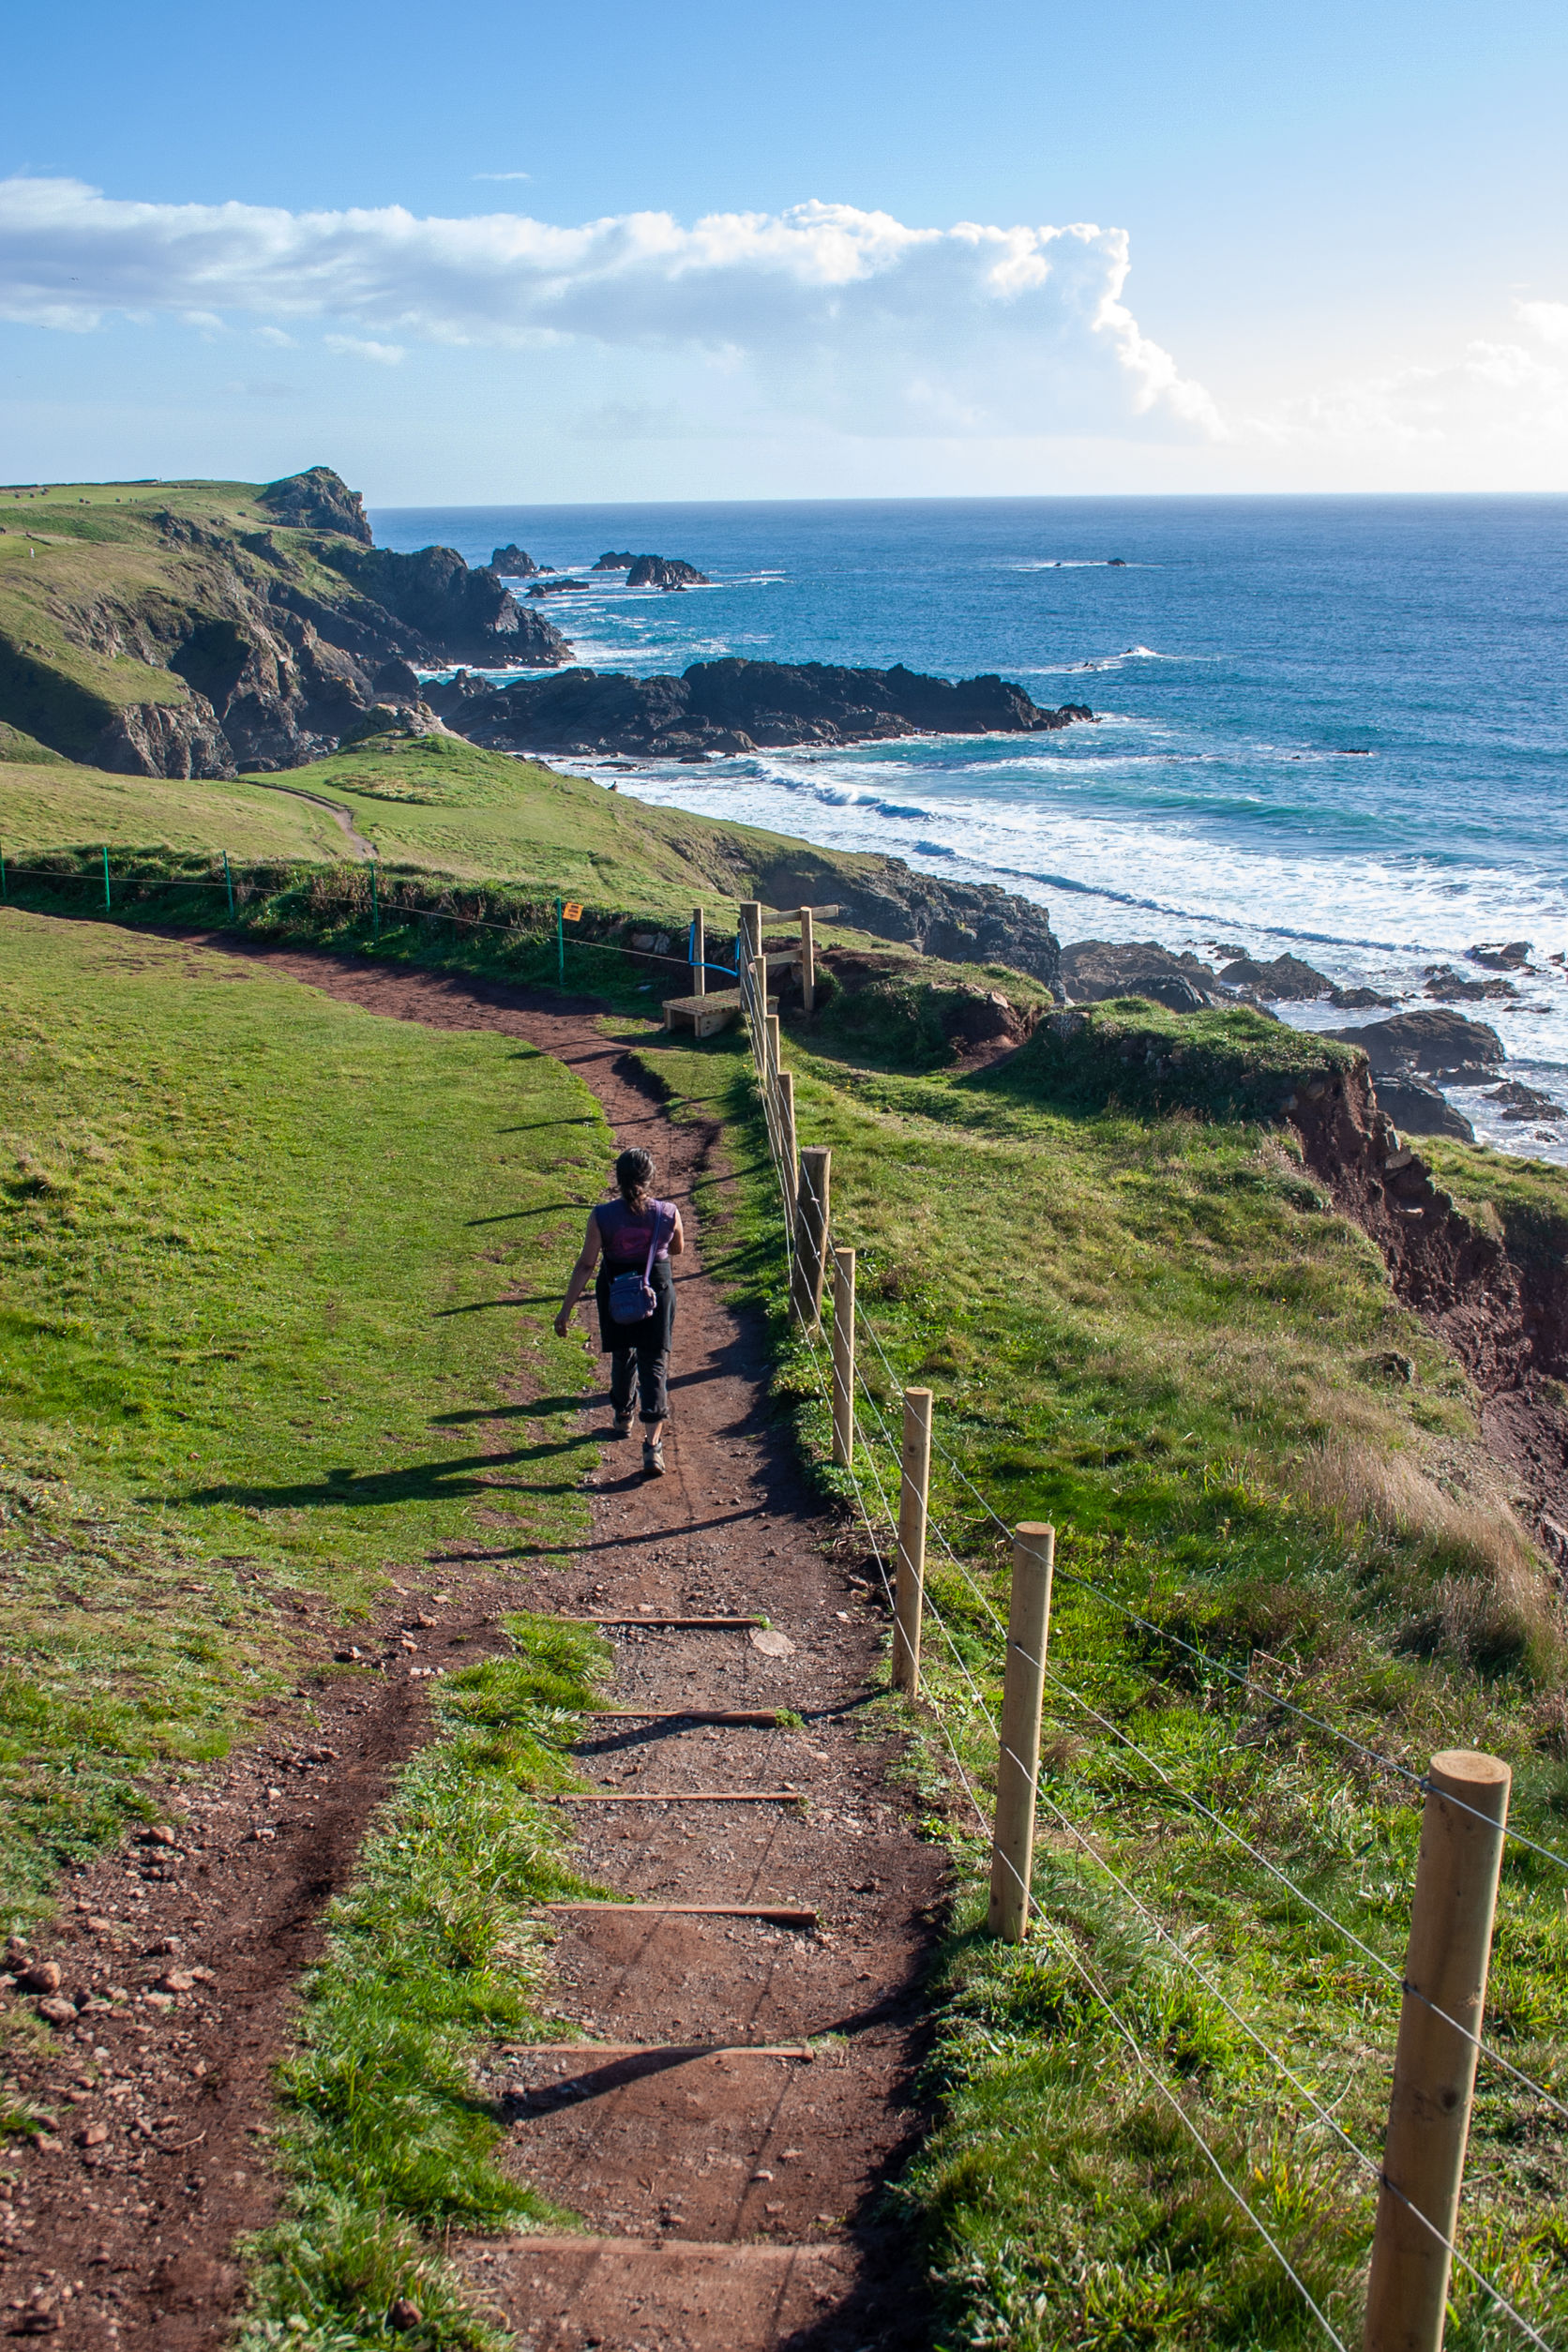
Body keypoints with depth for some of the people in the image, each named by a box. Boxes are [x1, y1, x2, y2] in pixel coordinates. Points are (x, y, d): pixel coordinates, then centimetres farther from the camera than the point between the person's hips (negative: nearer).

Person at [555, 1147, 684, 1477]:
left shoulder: (602, 1216, -17)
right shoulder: (668, 1213, -13)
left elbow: (585, 1265, -14)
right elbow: (677, 1249, 6)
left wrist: (566, 1309, -8)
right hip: (657, 1292, -1)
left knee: (622, 1357, 24)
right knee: (654, 1364, 3)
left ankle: (623, 1417, 46)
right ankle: (653, 1446, -8)